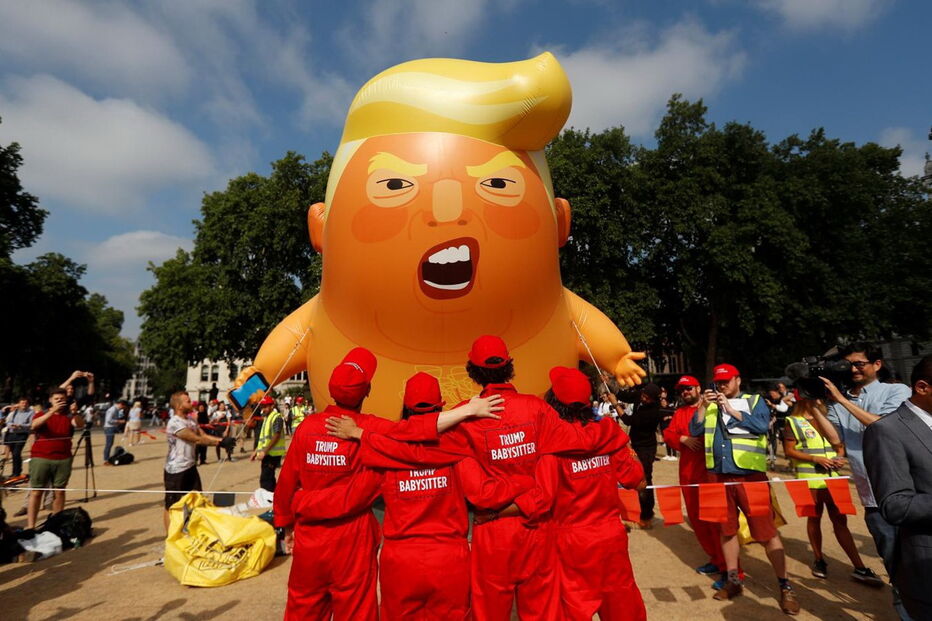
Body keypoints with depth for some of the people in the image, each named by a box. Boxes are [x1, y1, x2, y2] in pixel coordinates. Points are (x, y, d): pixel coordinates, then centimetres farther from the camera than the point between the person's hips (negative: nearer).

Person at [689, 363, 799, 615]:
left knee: (766, 530, -2)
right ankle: (733, 580, 25)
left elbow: (761, 426, -12)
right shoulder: (710, 405, 12)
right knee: (727, 529, 12)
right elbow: (694, 430, 2)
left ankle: (785, 586, 13)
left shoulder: (754, 401, 4)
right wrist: (703, 405, -8)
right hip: (719, 475, 4)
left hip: (750, 475, -3)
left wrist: (732, 409, -15)